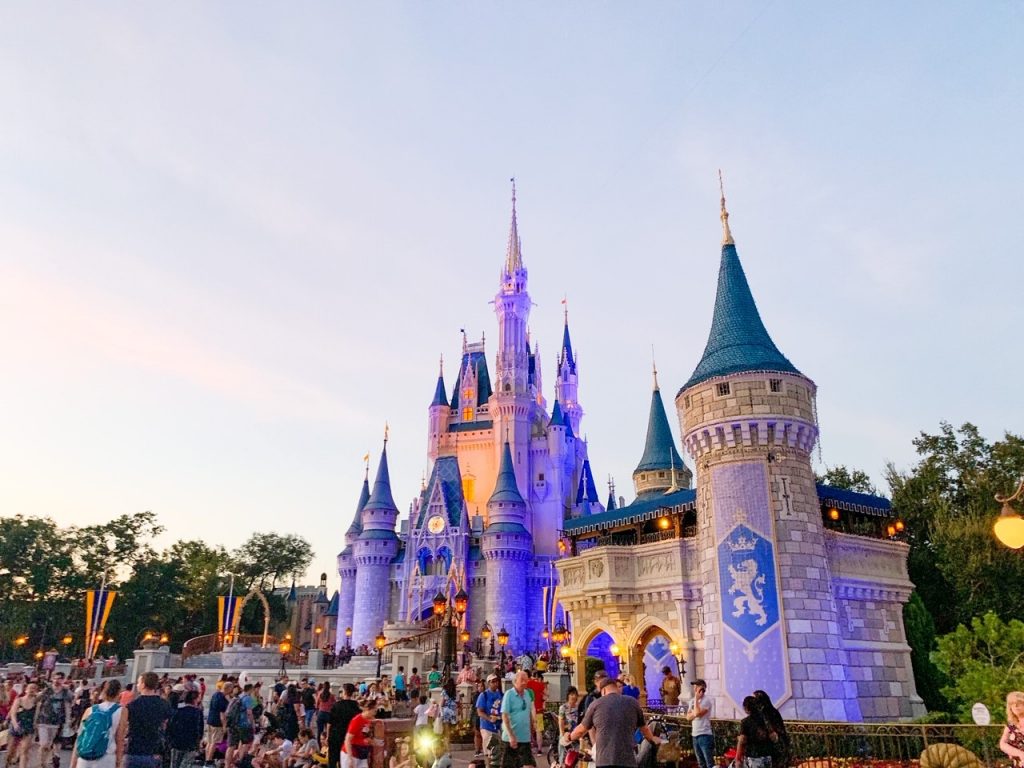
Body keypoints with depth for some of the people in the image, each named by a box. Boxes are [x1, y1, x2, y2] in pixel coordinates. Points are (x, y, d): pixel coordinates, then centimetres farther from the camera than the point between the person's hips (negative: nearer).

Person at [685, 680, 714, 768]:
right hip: (695, 735, 7)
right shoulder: (692, 700, 13)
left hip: (705, 735, -7)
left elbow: (697, 713, -19)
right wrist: (695, 713, -12)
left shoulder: (707, 699, -9)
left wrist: (696, 699, -11)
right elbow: (688, 717, 6)